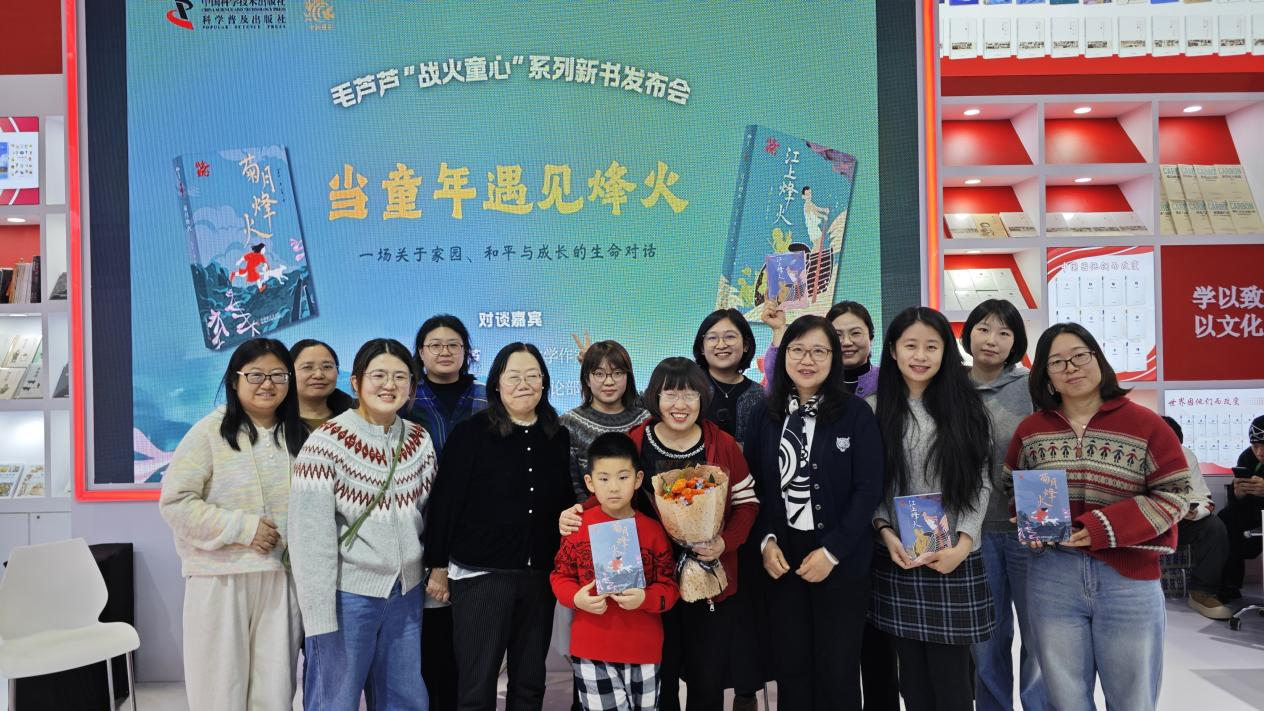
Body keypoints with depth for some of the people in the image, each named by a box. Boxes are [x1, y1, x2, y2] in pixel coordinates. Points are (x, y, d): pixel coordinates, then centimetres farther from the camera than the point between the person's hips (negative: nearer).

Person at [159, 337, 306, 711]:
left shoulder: (297, 435, 9)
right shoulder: (209, 432, -6)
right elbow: (175, 502, -11)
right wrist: (243, 527, -16)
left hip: (281, 576, 4)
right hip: (220, 578, -4)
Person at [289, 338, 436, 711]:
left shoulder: (420, 440, 4)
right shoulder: (326, 443, -13)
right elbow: (312, 537, -15)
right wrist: (320, 617, -16)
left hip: (406, 593, 5)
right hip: (347, 595, -5)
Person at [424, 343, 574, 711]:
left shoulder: (559, 437, 5)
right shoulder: (470, 434, -9)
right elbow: (444, 503, -7)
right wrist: (438, 566, -6)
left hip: (540, 575, 4)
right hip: (481, 574, -4)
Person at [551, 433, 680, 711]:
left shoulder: (652, 530, -4)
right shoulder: (578, 526, -4)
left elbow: (669, 587, -3)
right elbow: (560, 576, 4)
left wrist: (645, 599, -22)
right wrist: (576, 597, -16)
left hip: (644, 651, 1)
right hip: (591, 651, -1)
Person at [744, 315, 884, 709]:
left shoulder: (856, 413, -4)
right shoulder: (765, 414, 5)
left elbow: (868, 489, -8)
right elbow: (753, 485, 6)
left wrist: (832, 551, -13)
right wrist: (765, 541, -7)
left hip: (842, 562, -2)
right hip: (782, 559, 2)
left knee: (837, 672, 8)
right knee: (791, 670, 10)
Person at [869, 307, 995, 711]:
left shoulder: (966, 409, 2)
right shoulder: (876, 411, 3)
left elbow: (980, 484, 1)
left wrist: (962, 545, -11)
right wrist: (885, 531, -10)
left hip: (954, 561, -1)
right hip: (896, 560, 1)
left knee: (951, 675, 2)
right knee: (914, 674, 10)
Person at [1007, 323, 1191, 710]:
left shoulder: (1145, 424, -5)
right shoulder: (1030, 430, 4)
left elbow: (1175, 494, -7)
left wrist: (1104, 528, -17)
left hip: (1129, 580, -2)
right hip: (1053, 578, 2)